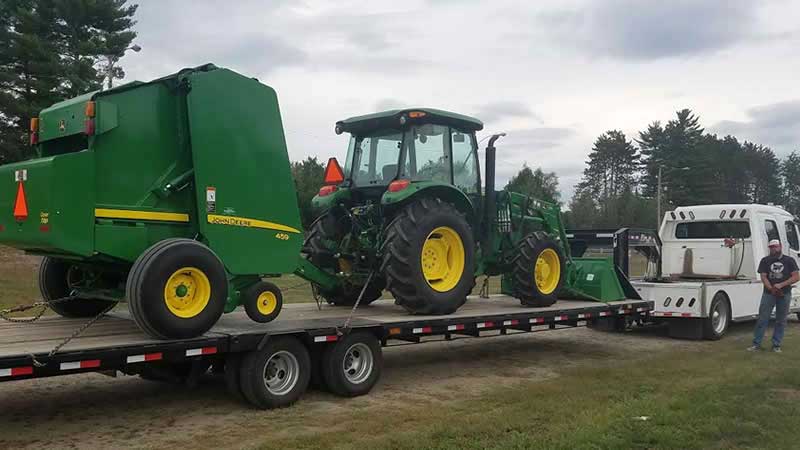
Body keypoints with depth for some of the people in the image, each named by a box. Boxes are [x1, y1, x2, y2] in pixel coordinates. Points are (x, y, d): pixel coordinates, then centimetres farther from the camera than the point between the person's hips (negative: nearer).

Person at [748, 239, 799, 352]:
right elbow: (763, 277, -2)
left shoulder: (789, 260, 4)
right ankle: (756, 344, 1)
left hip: (785, 294, 0)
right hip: (769, 293, 0)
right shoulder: (765, 261, 6)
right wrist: (771, 289, -19)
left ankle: (776, 345, 13)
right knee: (762, 319, -3)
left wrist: (781, 285, -15)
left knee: (781, 321, 5)